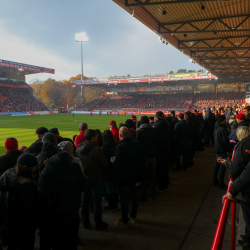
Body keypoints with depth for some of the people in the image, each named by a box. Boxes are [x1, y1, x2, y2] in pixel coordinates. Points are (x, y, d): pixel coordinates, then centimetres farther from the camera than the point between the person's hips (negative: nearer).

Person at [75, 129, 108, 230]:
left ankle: (85, 222, 25)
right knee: (97, 201, 7)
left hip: (83, 179, 5)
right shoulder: (97, 150, -20)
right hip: (96, 179, -5)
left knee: (85, 200, 16)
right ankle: (98, 223, 18)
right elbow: (105, 164, -12)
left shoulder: (78, 149, -4)